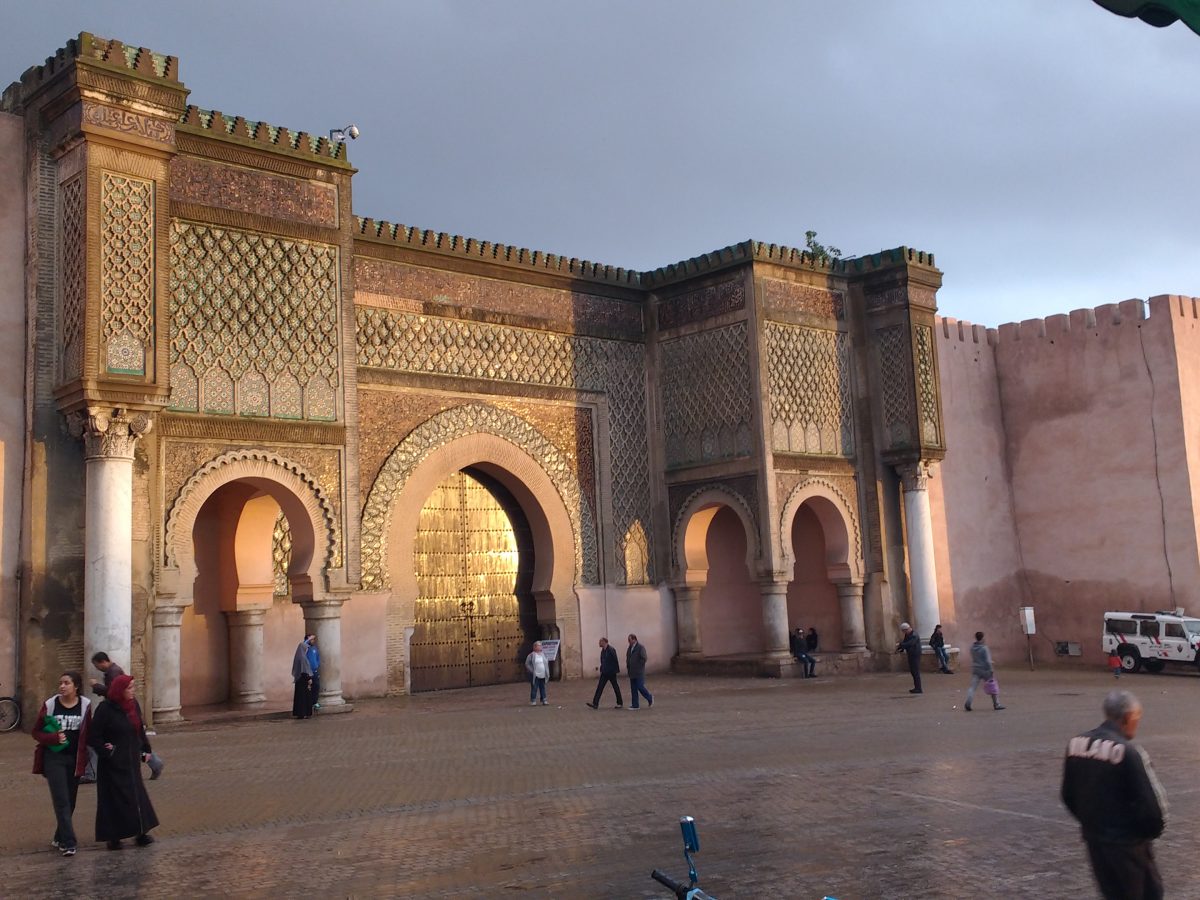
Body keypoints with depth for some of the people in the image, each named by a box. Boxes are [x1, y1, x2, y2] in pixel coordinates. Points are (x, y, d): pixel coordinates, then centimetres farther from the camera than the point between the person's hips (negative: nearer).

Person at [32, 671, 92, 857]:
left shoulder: (85, 705, -3)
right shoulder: (50, 705, -6)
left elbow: (87, 733, 5)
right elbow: (37, 732, 1)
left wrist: (84, 757, -3)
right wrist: (54, 738, -17)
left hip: (75, 759, 2)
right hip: (54, 758, -2)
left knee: (70, 801, 11)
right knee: (61, 801, -7)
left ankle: (60, 838, 27)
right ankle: (68, 842, -6)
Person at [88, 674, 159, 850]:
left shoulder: (133, 704, 4)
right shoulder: (105, 710, -16)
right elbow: (92, 737, -13)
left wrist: (146, 749, 14)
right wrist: (107, 752, -14)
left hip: (132, 761, 7)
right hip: (114, 764, -7)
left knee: (136, 796, 10)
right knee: (115, 799, 0)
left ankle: (141, 832, 17)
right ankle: (113, 837, 9)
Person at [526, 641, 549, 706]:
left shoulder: (543, 654, 12)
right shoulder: (531, 655, -6)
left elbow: (547, 663, 20)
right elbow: (527, 664, -6)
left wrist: (547, 672, 12)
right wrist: (532, 671, -14)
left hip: (542, 675, 5)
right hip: (535, 675, -5)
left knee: (543, 688, 9)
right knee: (534, 688, -3)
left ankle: (544, 700, 14)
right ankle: (533, 701, 4)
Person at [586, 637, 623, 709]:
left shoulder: (611, 650, -16)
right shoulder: (602, 651, 8)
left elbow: (616, 660, -15)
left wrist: (617, 671, -15)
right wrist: (601, 670, 14)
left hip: (611, 673, -8)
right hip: (604, 673, 8)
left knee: (616, 687, 5)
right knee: (599, 687, 0)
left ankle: (619, 703, 17)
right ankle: (595, 703, -2)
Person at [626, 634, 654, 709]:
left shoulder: (640, 648, -9)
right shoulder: (629, 648, 14)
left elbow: (644, 659, -13)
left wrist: (639, 667, -11)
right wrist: (628, 669, 11)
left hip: (639, 672, -7)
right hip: (632, 673, 7)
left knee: (640, 687, -10)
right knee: (633, 689, 6)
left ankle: (650, 698, 14)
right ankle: (635, 705, 9)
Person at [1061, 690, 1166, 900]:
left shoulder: (1076, 744, 0)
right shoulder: (1128, 752, -21)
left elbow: (1069, 796, 9)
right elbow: (1151, 802, -19)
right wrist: (1152, 830, 1)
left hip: (1093, 838, 6)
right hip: (1127, 843, -6)